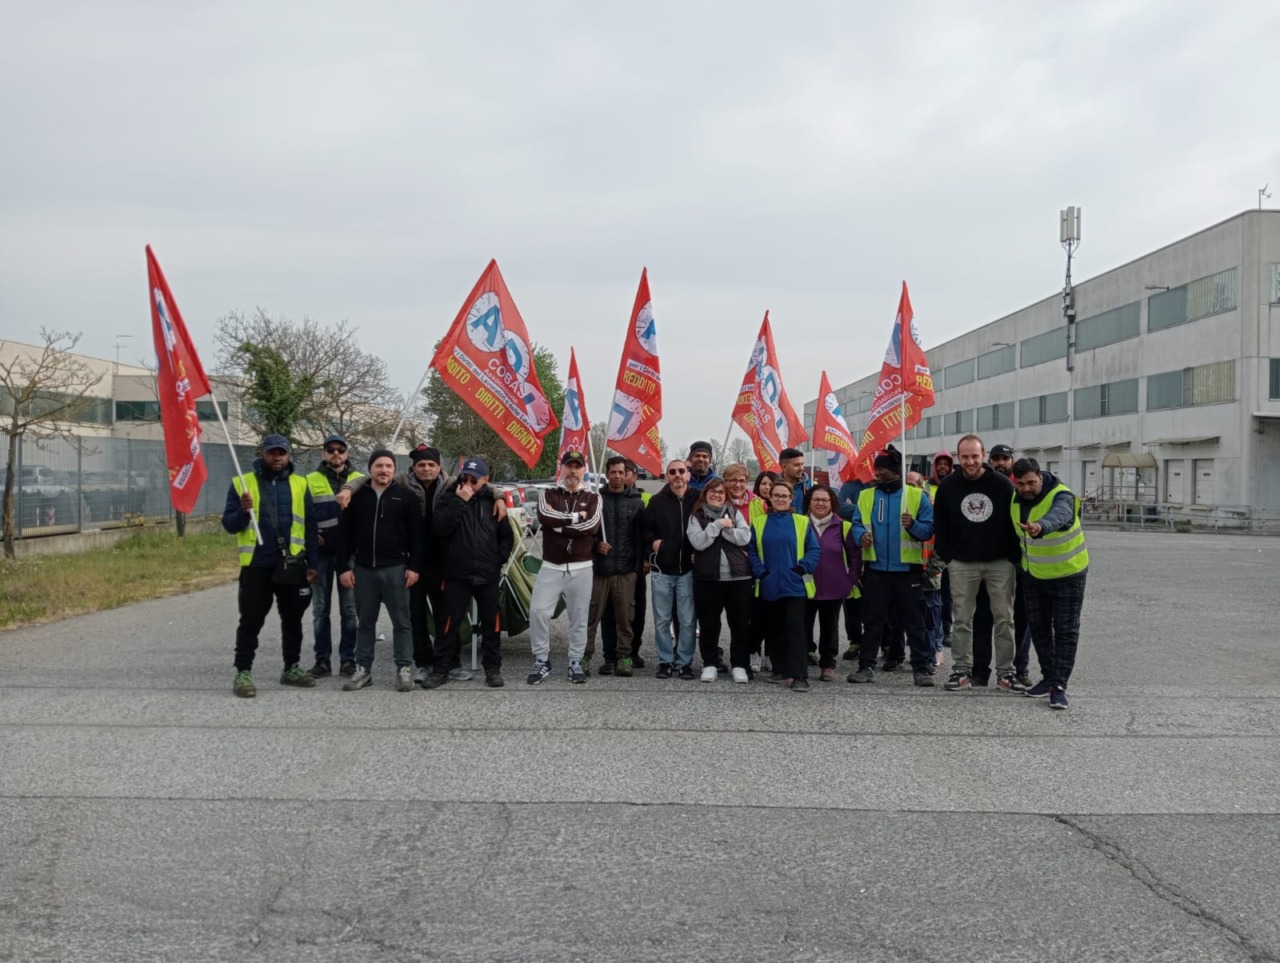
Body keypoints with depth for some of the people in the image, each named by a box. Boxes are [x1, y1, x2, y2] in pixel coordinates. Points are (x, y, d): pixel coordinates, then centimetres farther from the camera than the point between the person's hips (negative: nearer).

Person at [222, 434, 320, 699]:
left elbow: (310, 527, 6)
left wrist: (313, 563, 1)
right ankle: (243, 673, 8)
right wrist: (243, 511, -21)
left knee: (292, 620, 12)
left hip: (292, 565, 2)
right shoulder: (242, 483, 0)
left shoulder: (300, 485, 5)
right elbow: (229, 524, 0)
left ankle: (292, 668, 25)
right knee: (251, 621, 1)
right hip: (256, 565, -2)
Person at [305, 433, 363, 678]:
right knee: (320, 608, 5)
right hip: (321, 552, 1)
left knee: (349, 609, 3)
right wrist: (311, 536, -6)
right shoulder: (310, 481, 8)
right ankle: (322, 659, 12)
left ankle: (348, 659, 10)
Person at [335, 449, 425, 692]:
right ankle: (363, 670, 17)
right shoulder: (357, 496, 7)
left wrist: (414, 567, -8)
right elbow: (345, 534, 7)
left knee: (401, 621, 1)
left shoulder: (406, 496, 1)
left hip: (395, 569, -2)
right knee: (365, 622, 10)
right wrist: (344, 567, 1)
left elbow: (416, 534, -1)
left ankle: (404, 669, 7)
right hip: (364, 569, 3)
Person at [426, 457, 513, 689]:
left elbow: (507, 535, 12)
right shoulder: (451, 498, 1)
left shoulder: (493, 501, 6)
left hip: (488, 574, 2)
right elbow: (438, 527, -15)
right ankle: (441, 669, 10)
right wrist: (460, 502, -18)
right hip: (456, 574, -1)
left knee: (491, 622, 8)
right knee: (449, 622, 0)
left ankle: (493, 668, 19)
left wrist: (499, 558, 0)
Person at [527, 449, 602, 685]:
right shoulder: (547, 494, 7)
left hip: (581, 568, 0)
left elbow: (591, 526, -12)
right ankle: (542, 661, 3)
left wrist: (558, 522, -10)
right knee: (538, 611, -10)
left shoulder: (592, 498, 7)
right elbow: (545, 516, -16)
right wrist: (575, 517, -11)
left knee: (579, 617, 4)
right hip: (551, 567, 0)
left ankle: (576, 662, 16)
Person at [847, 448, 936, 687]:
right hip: (875, 568, 2)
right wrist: (861, 535, -14)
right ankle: (866, 666, 14)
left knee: (914, 622, 3)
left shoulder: (917, 496, 1)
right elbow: (856, 524, 7)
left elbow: (928, 529, -3)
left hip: (907, 569, -2)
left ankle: (921, 668, 9)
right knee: (872, 621, 7)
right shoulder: (866, 496, 8)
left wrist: (913, 525, -22)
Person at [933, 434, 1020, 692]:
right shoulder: (948, 487, 1)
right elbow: (941, 526, 6)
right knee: (962, 619, 5)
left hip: (1000, 562, -1)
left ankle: (1005, 671, 12)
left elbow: (1016, 522, 1)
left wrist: (1013, 557, -4)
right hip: (962, 564, 1)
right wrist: (948, 557, -1)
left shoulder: (1003, 484, -3)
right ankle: (961, 670, 12)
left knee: (1004, 618, 3)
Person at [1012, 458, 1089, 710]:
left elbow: (1058, 516, -53)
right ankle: (1049, 677, 26)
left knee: (1065, 631, -3)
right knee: (1038, 627, 13)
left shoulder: (1061, 497, -29)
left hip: (1068, 573, -6)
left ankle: (1059, 685, 0)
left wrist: (1041, 526, -74)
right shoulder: (1016, 500, -9)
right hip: (1034, 573, 6)